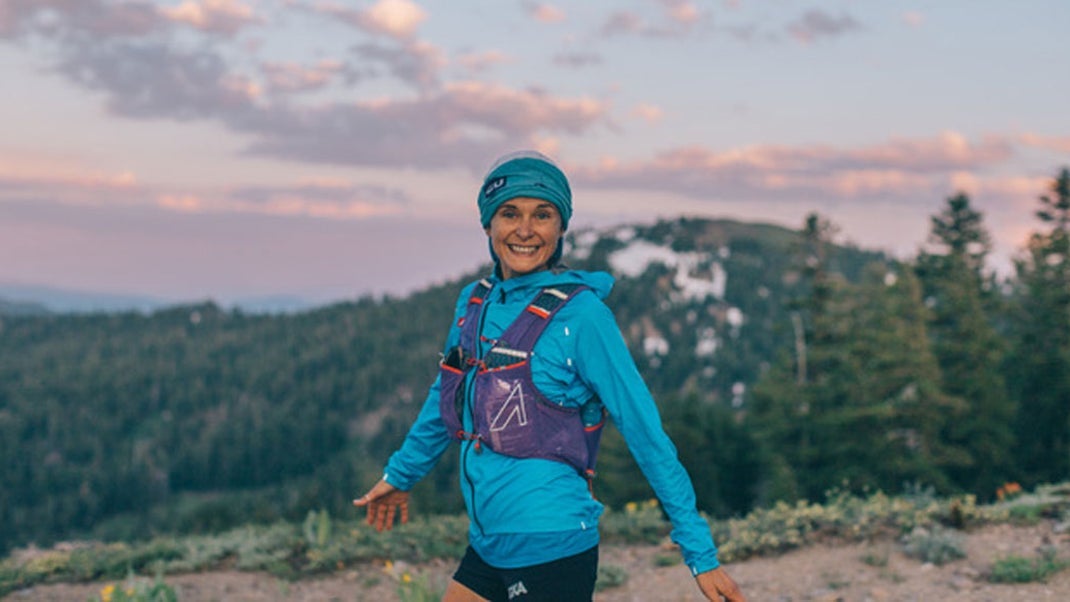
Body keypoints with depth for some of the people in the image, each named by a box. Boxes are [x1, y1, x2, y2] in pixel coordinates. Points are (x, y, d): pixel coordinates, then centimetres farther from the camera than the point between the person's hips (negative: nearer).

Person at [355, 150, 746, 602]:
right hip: (486, 549, 7)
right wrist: (400, 475, 37)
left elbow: (646, 433, -11)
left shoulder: (579, 313, -12)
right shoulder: (474, 303, 7)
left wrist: (701, 554, -12)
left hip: (553, 553, -7)